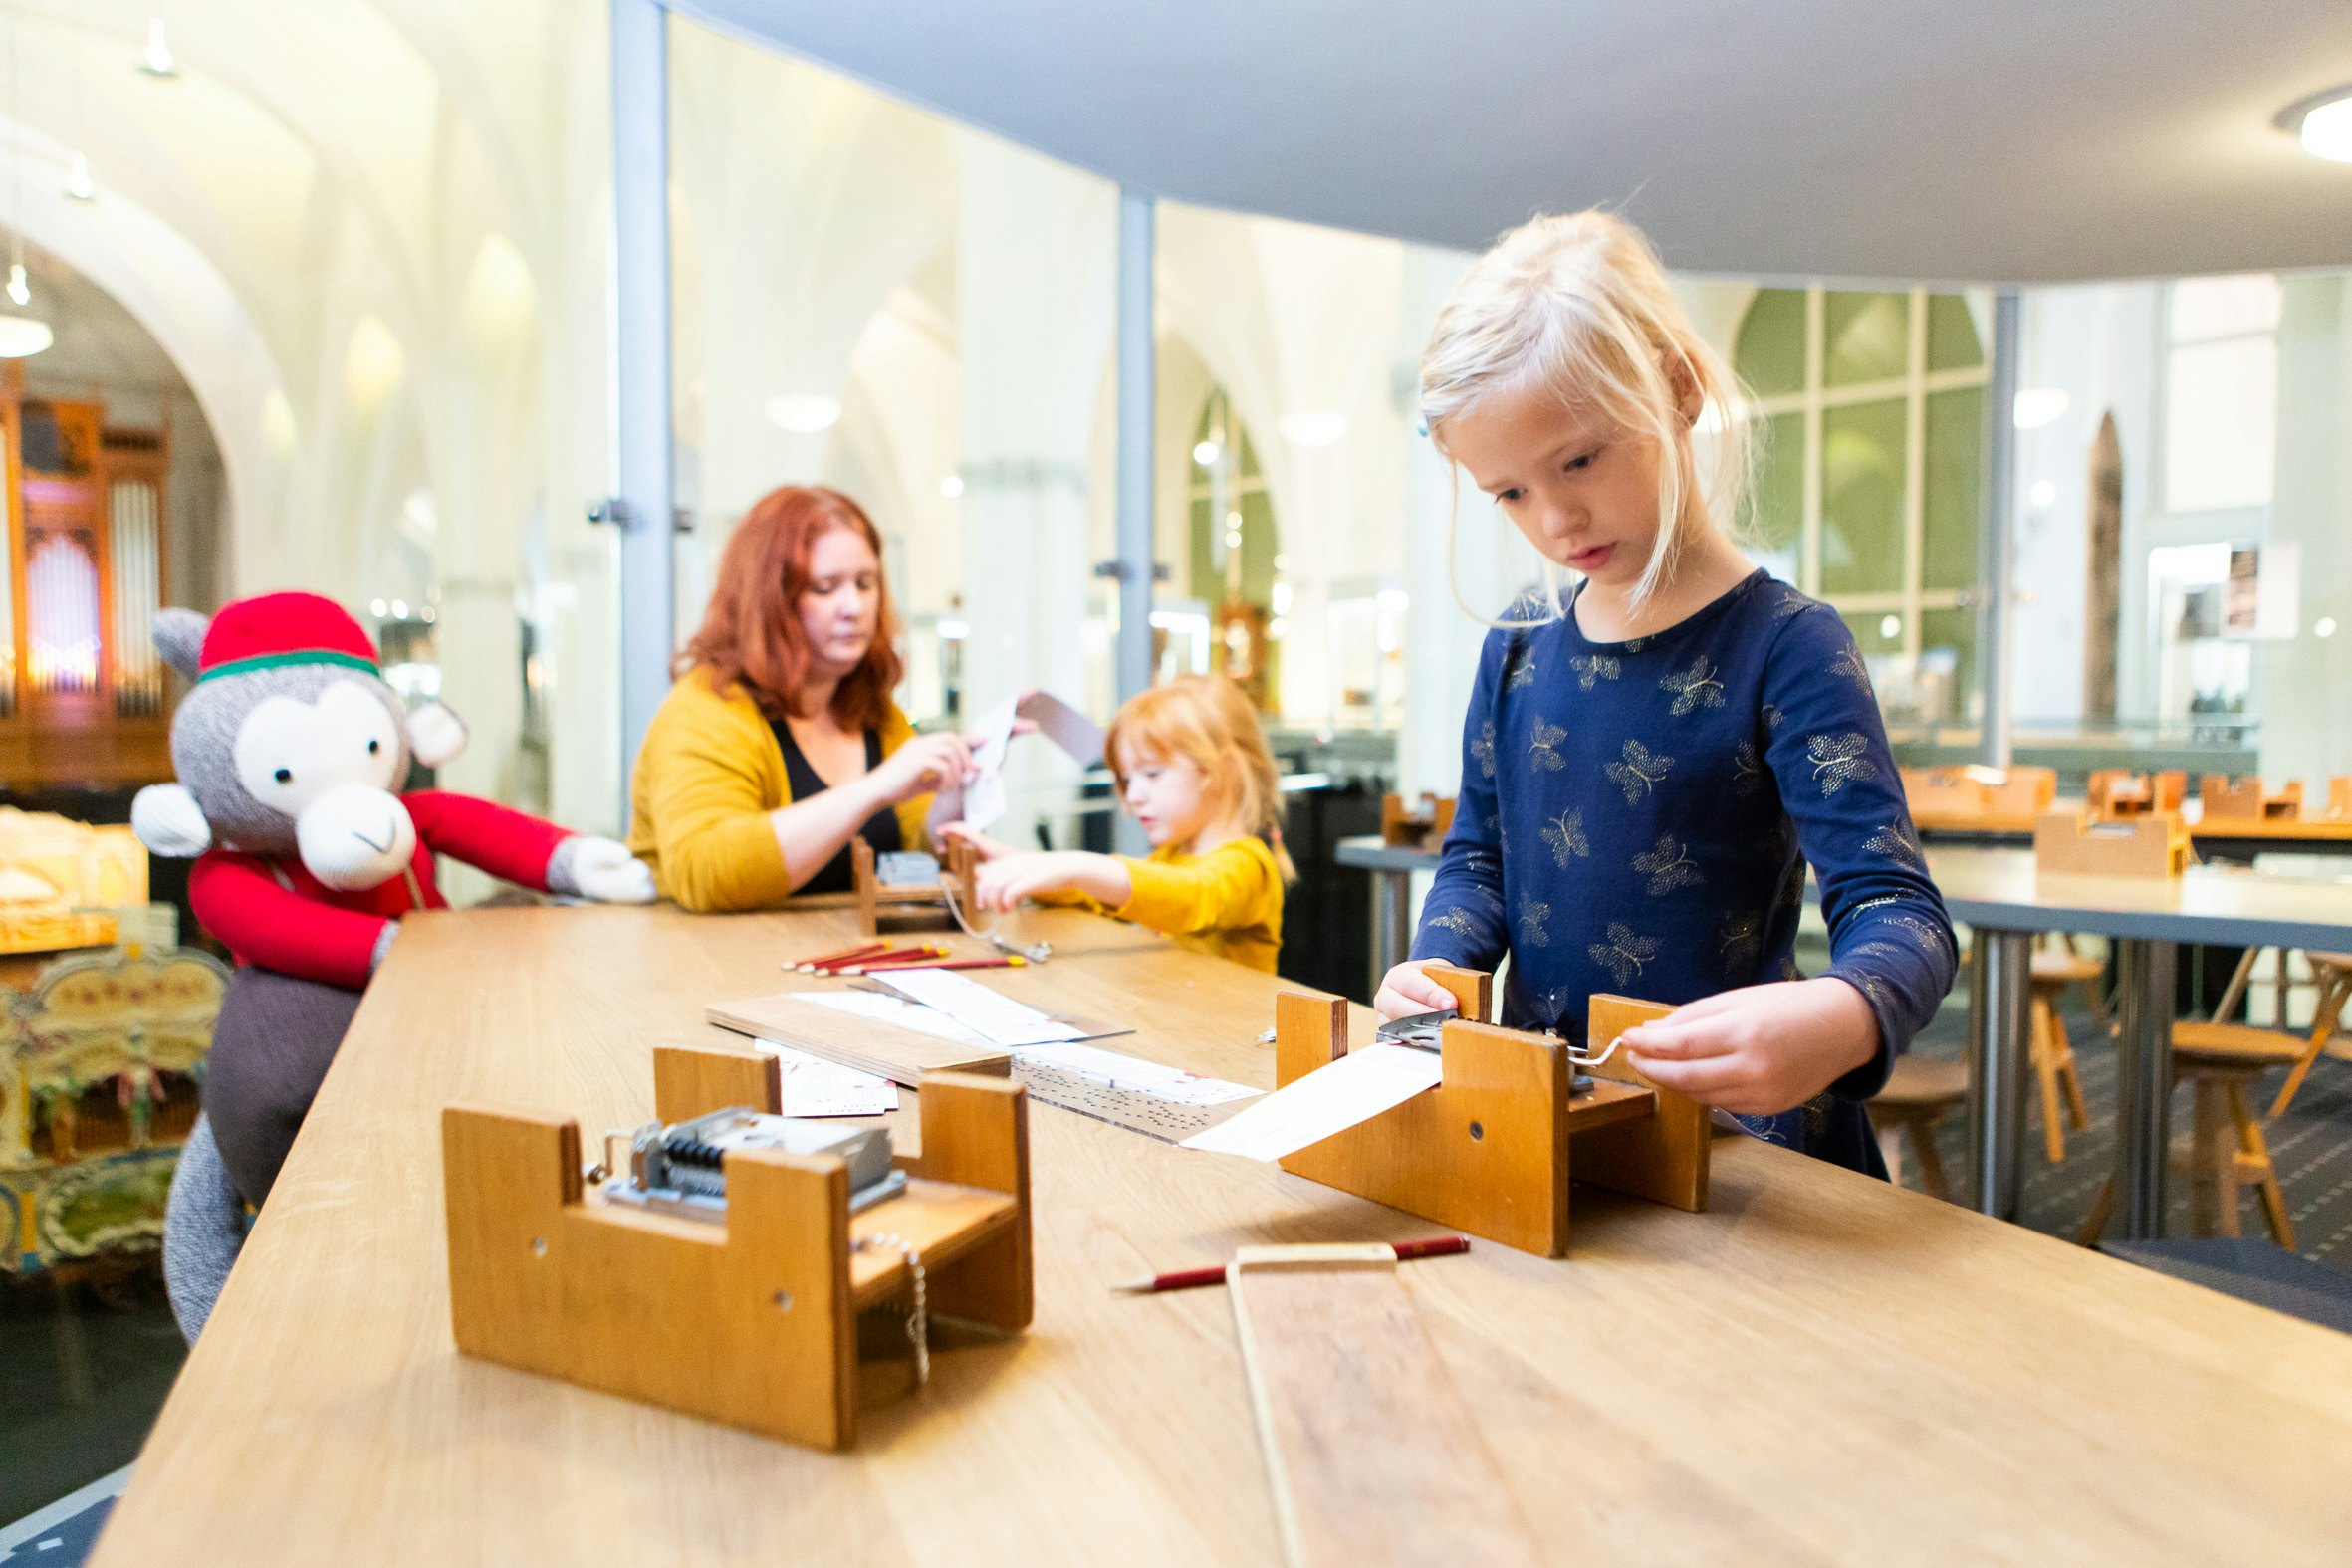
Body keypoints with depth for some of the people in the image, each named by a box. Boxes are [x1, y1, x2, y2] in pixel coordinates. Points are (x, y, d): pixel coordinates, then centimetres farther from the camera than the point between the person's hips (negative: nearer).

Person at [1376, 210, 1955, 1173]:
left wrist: (1840, 1021, -37)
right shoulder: (1519, 645, 8)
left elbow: (1897, 909, -15)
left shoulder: (1785, 645, -9)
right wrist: (1437, 964, -4)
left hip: (1737, 1130, -4)